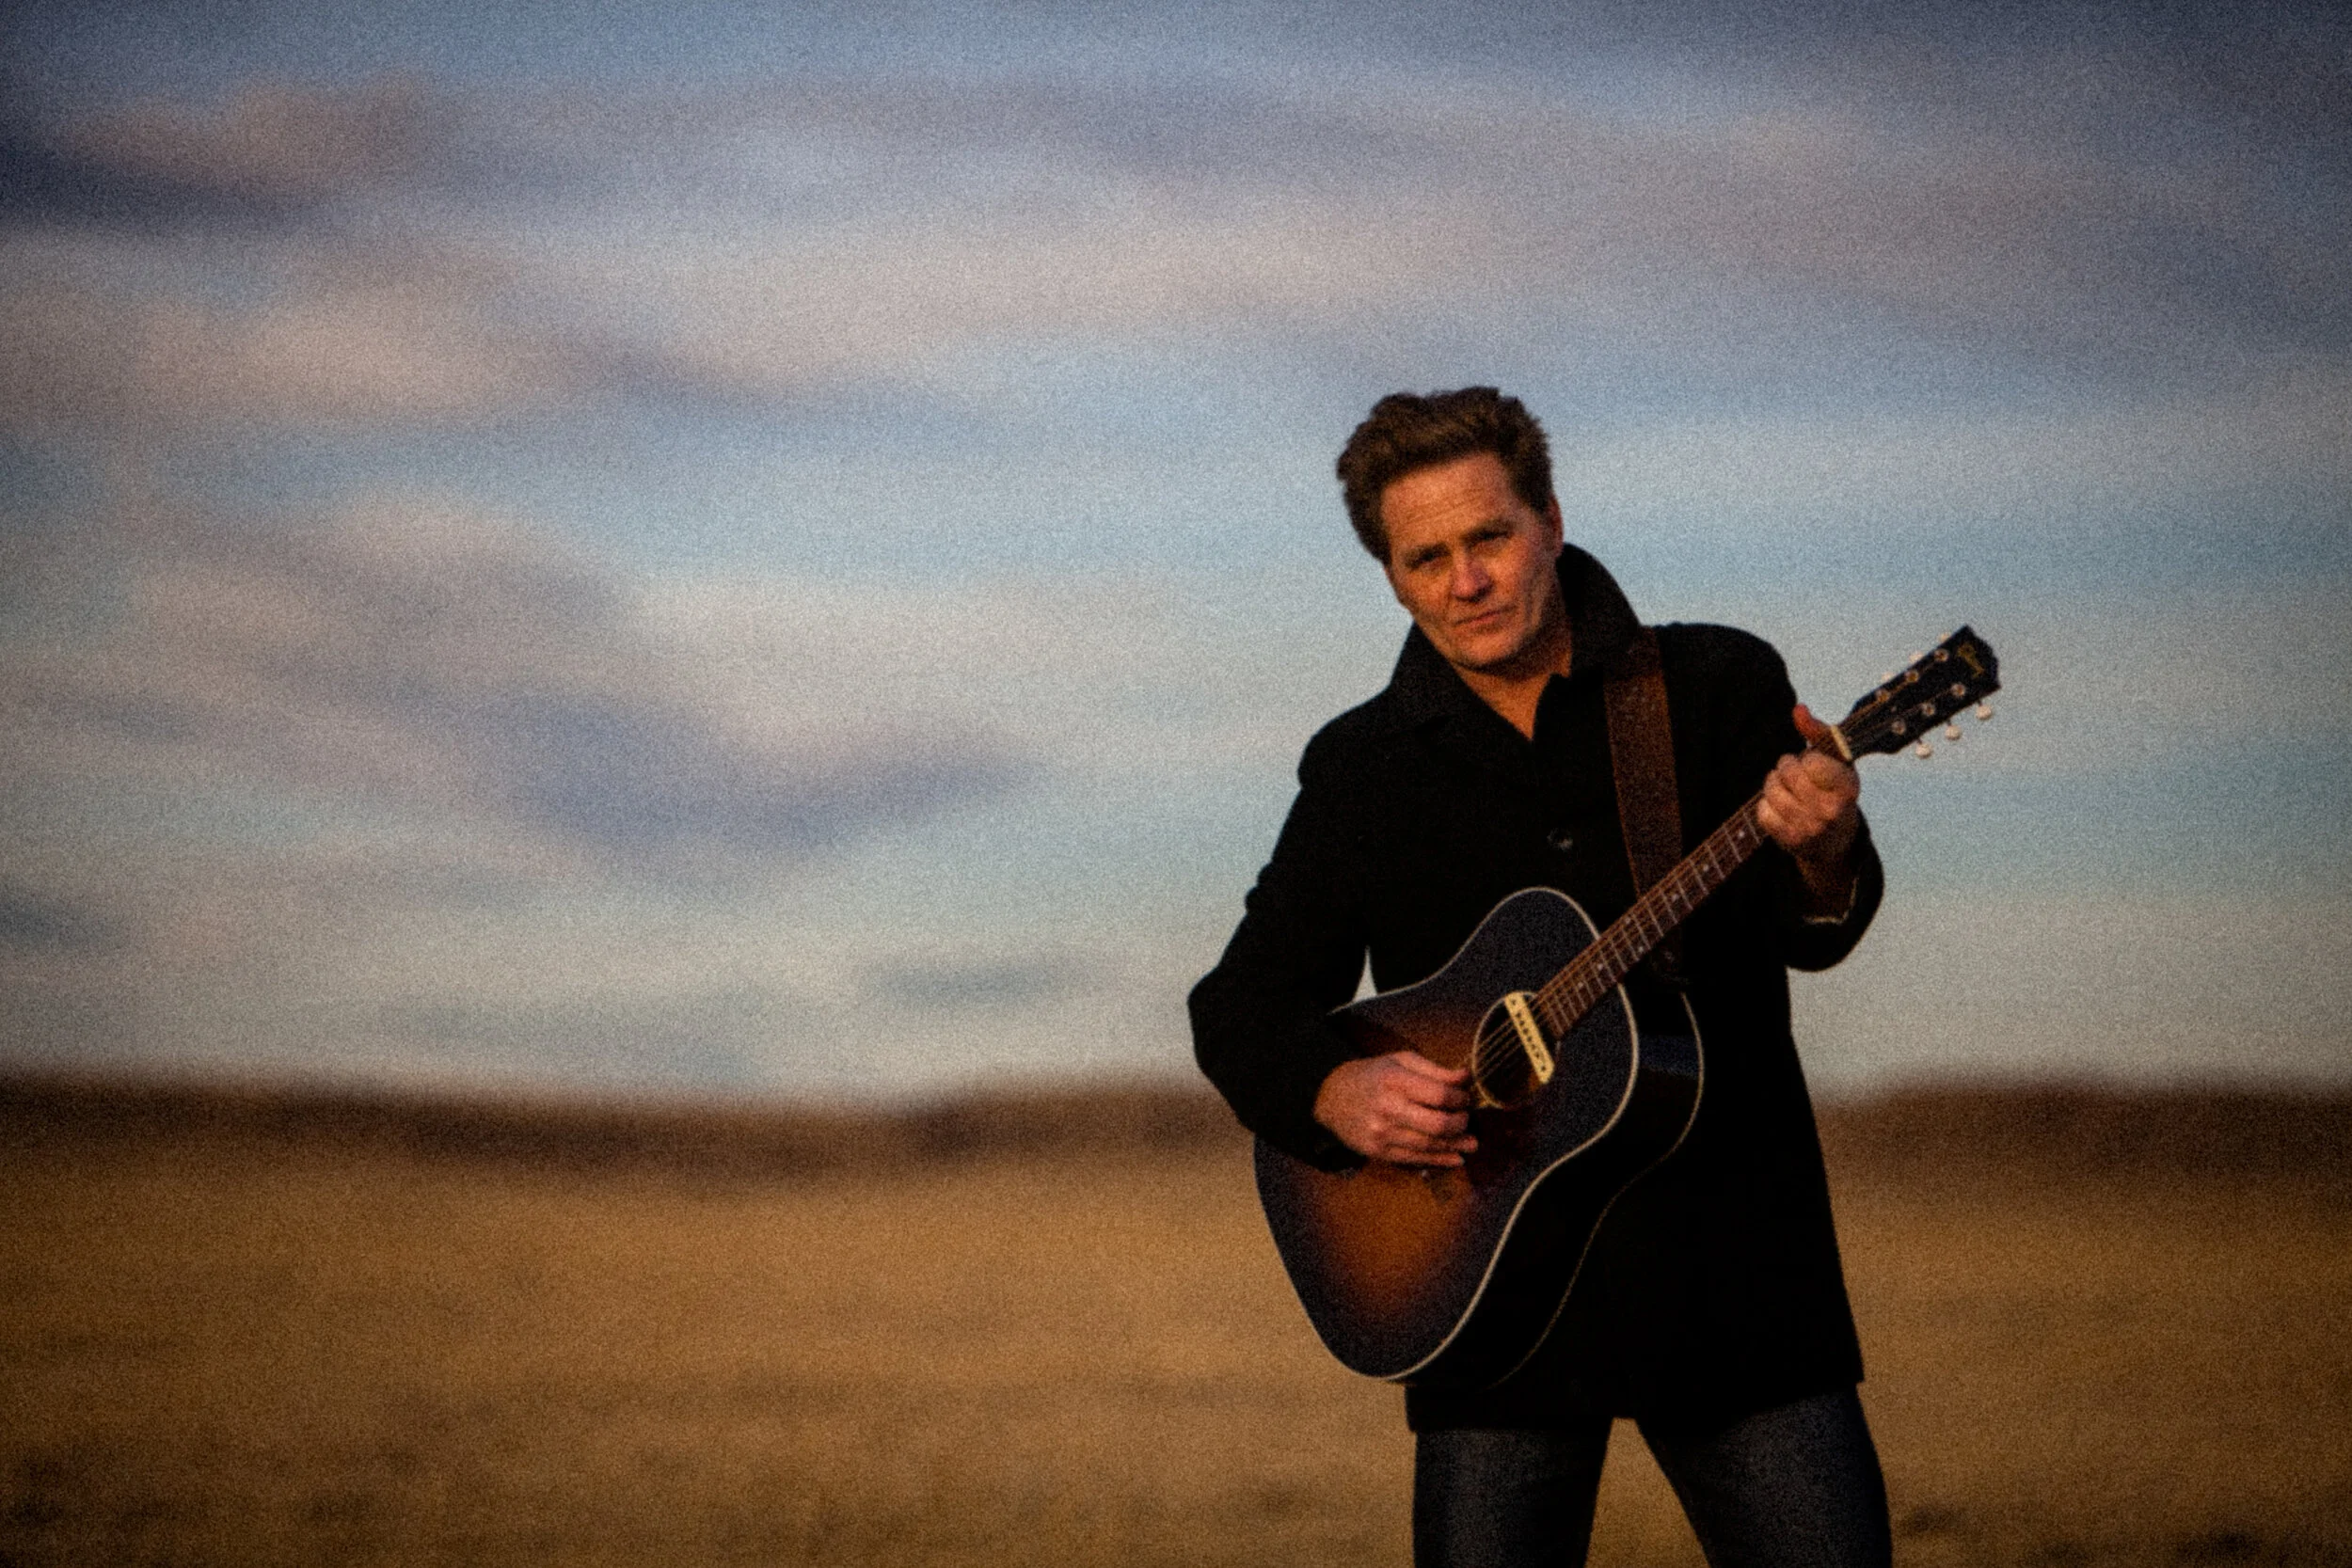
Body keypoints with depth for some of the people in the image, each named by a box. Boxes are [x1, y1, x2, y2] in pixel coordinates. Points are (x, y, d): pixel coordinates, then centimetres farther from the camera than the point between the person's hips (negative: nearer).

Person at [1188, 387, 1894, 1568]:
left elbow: (1805, 934, -10)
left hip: (1730, 1263, -1)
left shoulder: (1720, 689, 3)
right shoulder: (1361, 769, 8)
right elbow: (1239, 1006, 10)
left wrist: (1824, 859, -34)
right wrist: (1339, 1095, -11)